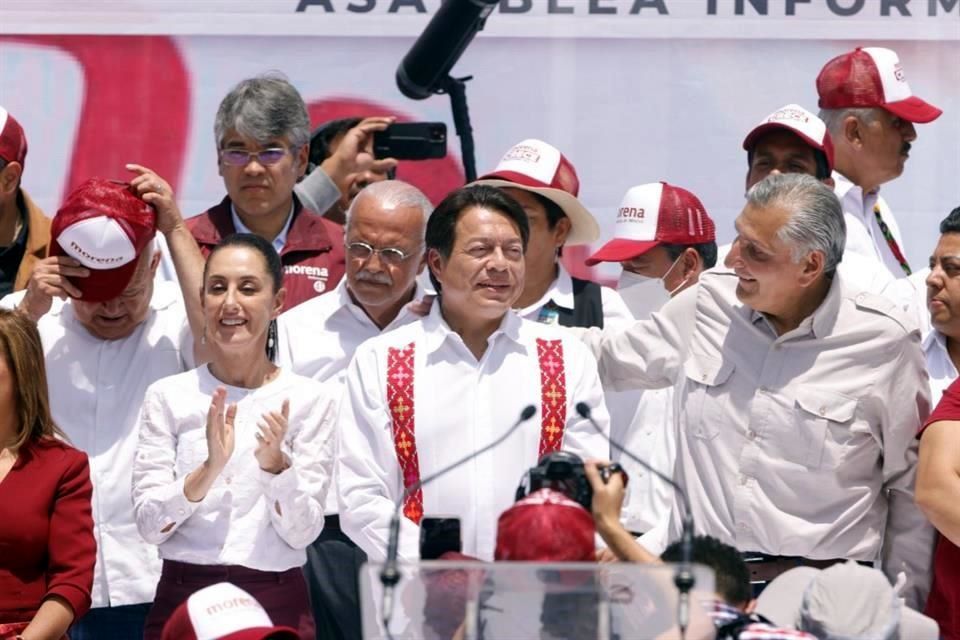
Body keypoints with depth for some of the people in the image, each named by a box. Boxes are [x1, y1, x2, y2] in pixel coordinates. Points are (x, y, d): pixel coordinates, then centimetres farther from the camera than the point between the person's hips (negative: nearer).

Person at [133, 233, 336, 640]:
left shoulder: (310, 399, -1)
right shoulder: (168, 396, 2)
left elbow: (302, 532, -5)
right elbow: (149, 526, -5)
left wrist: (275, 463, -21)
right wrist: (209, 469, -20)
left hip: (277, 604, -1)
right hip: (183, 597, 1)